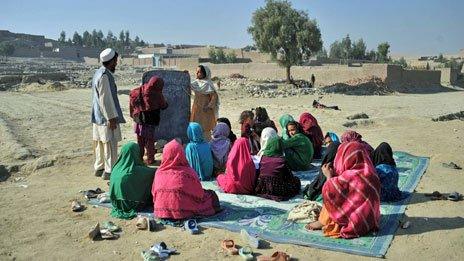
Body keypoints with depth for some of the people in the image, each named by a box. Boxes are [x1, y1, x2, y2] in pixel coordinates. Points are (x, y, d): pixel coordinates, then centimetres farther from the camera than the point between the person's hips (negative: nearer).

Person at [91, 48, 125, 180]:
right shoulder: (104, 76, -20)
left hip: (98, 118, 10)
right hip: (106, 118, -10)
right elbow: (105, 99, -22)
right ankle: (109, 171, 4)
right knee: (110, 145, -2)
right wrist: (111, 118, -19)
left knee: (100, 144, 16)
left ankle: (99, 168, 26)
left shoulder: (99, 73, 12)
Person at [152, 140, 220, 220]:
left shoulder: (159, 172, -6)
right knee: (211, 194, 18)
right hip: (182, 213, -4)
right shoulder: (188, 172, -17)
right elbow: (199, 194, -7)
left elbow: (154, 193, 7)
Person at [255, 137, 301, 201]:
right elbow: (289, 177, -3)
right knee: (296, 180, 13)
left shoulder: (263, 158, -1)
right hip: (277, 190, -6)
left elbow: (258, 174, 9)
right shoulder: (281, 160, -12)